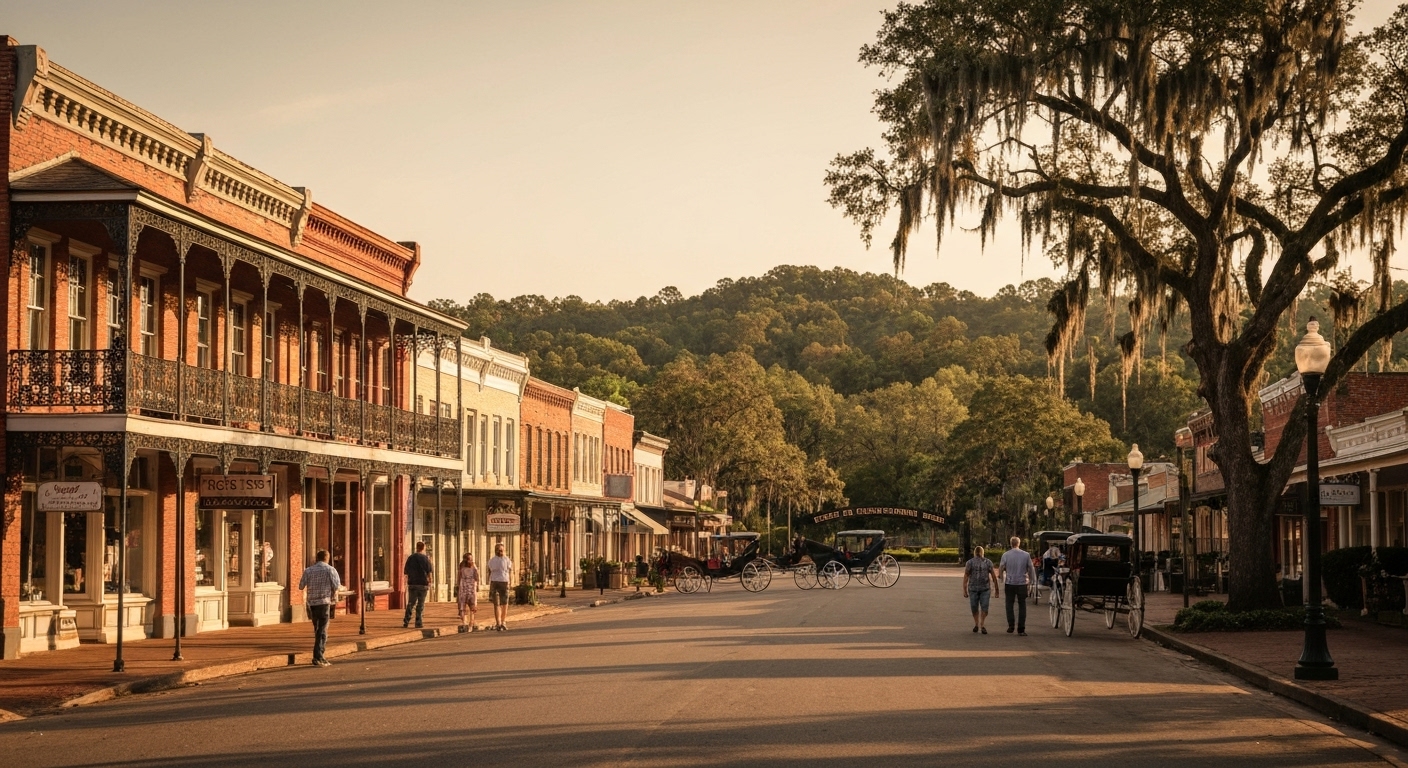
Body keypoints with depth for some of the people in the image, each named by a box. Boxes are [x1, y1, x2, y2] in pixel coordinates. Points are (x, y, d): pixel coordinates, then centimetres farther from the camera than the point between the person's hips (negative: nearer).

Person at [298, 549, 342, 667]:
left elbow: (301, 586, 6)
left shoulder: (308, 570, 7)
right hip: (324, 602, -4)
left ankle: (320, 656, 22)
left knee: (317, 629, 17)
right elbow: (337, 586, -12)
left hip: (312, 603, 4)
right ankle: (317, 657, -12)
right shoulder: (330, 570, -2)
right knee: (322, 631, -4)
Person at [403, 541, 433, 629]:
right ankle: (418, 622, 0)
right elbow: (430, 571, -9)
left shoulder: (410, 558, 4)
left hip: (412, 583, 3)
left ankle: (406, 621, -1)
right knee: (420, 604, 3)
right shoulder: (425, 558, -6)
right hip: (423, 584, -3)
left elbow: (406, 572, 7)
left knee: (410, 603, 10)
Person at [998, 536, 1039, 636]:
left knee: (1009, 604, 13)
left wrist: (1002, 579, 16)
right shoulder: (1026, 555, -2)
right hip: (1022, 583, 0)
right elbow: (1031, 569, 2)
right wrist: (1031, 580, 16)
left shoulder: (1006, 555, -5)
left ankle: (1011, 625, 2)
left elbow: (1001, 568, -2)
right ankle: (1021, 629, 4)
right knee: (1022, 606, 7)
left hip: (1009, 583, 0)